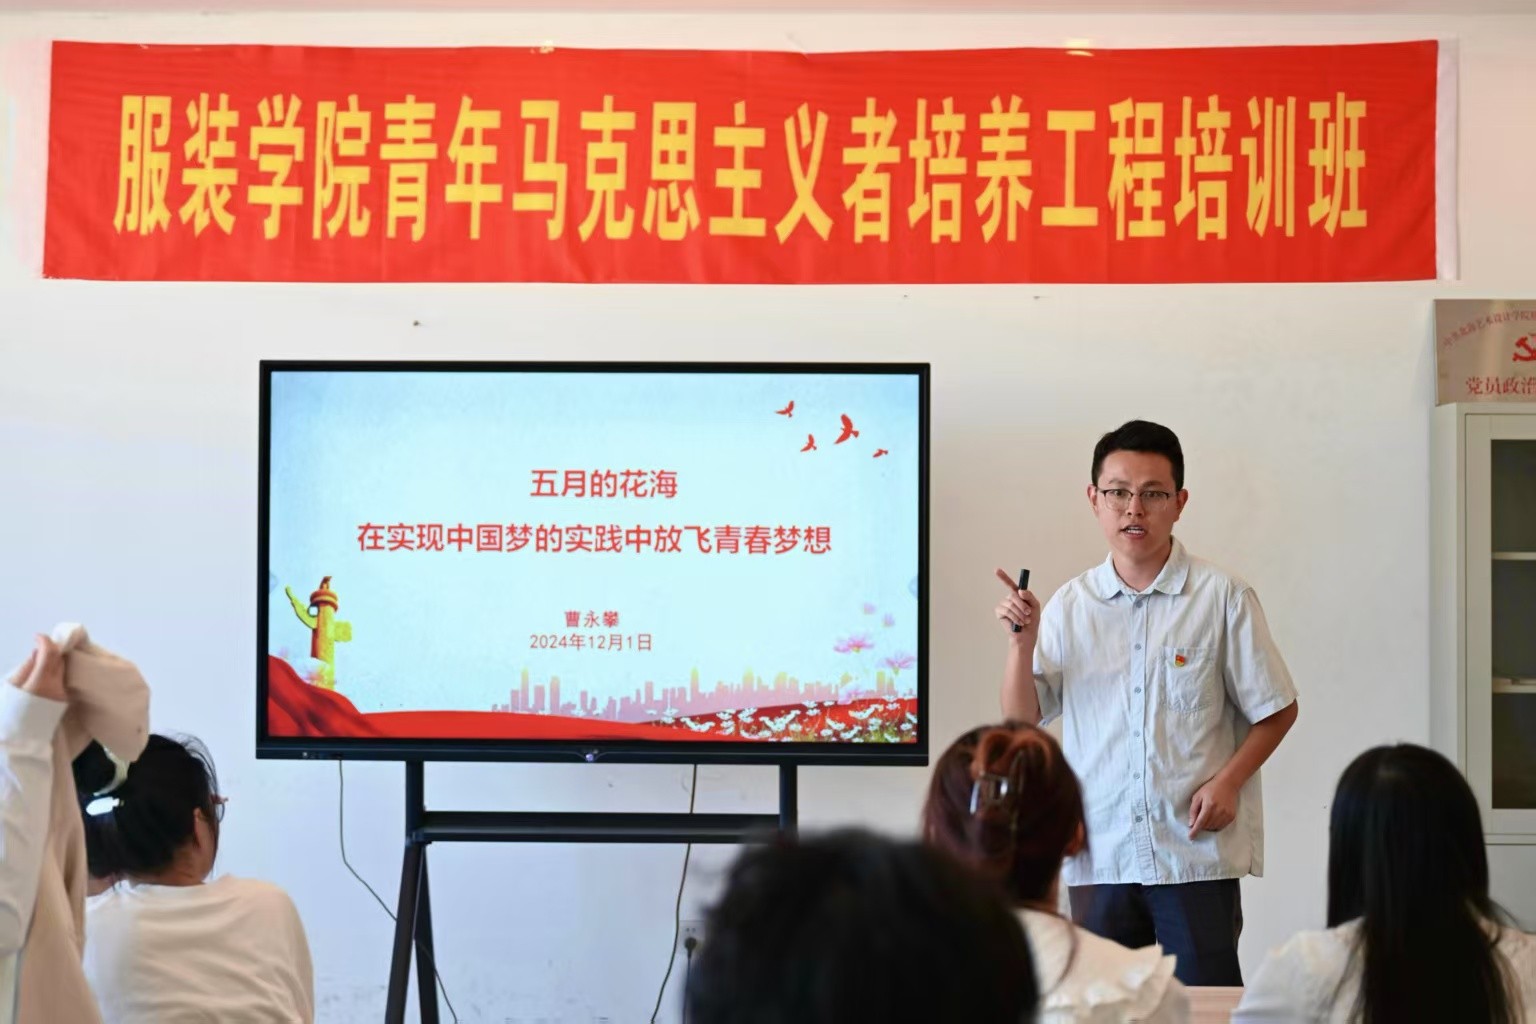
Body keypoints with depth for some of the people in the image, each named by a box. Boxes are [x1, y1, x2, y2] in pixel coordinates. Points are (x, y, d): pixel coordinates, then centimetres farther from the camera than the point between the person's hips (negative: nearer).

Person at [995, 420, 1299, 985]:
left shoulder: (1222, 598, -1)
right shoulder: (1071, 605, 8)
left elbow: (1277, 709, 4)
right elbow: (1021, 719, 7)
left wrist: (1228, 780, -9)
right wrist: (1023, 640, -8)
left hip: (1197, 854, -3)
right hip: (1098, 857, 3)